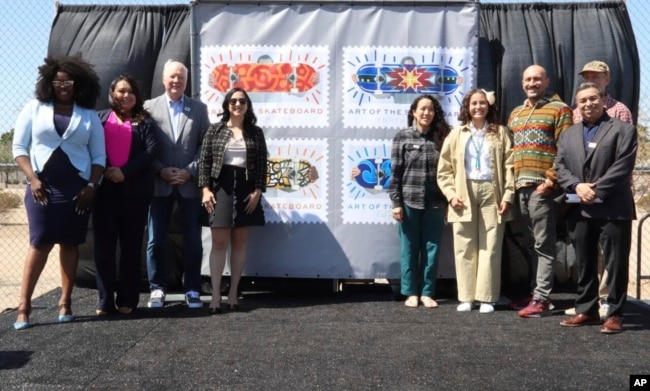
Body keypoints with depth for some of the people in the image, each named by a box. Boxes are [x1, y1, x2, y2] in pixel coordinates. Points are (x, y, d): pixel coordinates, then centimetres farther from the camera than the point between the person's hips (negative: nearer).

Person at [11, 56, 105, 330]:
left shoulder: (89, 116, 9)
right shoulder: (34, 109, 6)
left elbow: (99, 156, 7)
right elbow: (19, 148, 3)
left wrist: (91, 186, -6)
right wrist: (33, 180, -9)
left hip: (77, 187, 1)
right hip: (42, 185, -1)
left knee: (70, 244, 4)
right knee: (40, 243, -5)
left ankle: (65, 302, 12)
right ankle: (24, 305, 1)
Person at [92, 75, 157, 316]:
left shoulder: (145, 122, 10)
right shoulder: (100, 118, 13)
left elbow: (151, 151, -3)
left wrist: (125, 171, -14)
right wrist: (104, 170, -12)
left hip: (134, 189, -1)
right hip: (104, 188, 1)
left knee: (131, 244, 3)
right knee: (104, 244, 0)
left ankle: (128, 300, 9)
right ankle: (105, 300, 7)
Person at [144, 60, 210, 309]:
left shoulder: (199, 108, 8)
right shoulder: (150, 107, 6)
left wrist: (190, 171, -8)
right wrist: (160, 170, -10)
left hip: (190, 184, 0)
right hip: (159, 184, 0)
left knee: (192, 240, 4)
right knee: (156, 240, 4)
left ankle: (192, 290, 15)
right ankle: (157, 289, 16)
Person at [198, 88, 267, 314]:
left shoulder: (256, 132, 8)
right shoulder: (215, 130, 5)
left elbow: (262, 164, 5)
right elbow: (204, 160, 0)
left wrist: (257, 191, -5)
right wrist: (205, 188, -9)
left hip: (245, 188, 2)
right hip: (220, 187, -1)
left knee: (240, 242, 5)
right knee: (219, 242, -4)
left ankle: (233, 293, 13)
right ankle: (216, 296, -1)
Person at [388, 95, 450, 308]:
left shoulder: (442, 137, 6)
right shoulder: (402, 136, 1)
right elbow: (395, 171, -2)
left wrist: (448, 199, 1)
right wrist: (396, 202, -7)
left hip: (435, 203, 2)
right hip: (409, 201, -2)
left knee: (432, 248, 6)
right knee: (410, 248, 6)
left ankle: (427, 292, 17)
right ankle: (411, 292, 17)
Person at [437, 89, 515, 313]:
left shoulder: (500, 133, 11)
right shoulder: (456, 134, 13)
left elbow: (509, 166, 3)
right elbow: (444, 169, 8)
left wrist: (508, 196, -6)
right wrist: (451, 194, -5)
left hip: (491, 193, -1)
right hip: (464, 195, 1)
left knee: (490, 247, -1)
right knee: (465, 248, 1)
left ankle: (487, 298, 5)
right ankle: (466, 297, 7)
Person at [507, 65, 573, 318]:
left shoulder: (559, 109, 0)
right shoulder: (515, 114, 21)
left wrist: (551, 180, -15)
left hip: (542, 187, -7)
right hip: (519, 187, 7)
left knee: (543, 245, -5)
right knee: (530, 245, 10)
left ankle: (541, 299, -3)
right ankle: (537, 291, 17)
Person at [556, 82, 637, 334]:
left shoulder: (623, 130, 2)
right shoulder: (568, 134, 17)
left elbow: (623, 167, -9)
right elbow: (560, 167, 8)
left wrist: (596, 191, -16)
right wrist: (577, 186, -10)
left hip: (613, 209, -4)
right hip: (580, 210, 5)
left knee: (615, 264, 0)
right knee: (584, 264, 10)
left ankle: (614, 314, 9)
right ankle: (586, 310, 20)